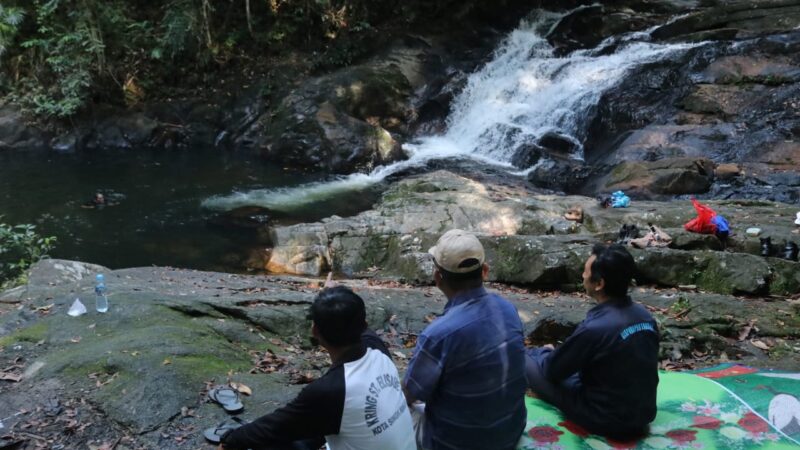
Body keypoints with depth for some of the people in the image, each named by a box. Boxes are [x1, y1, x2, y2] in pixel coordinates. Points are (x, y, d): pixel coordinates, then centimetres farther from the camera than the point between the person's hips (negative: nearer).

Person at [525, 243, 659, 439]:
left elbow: (552, 370, -12)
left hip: (606, 420, -6)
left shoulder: (594, 328, -28)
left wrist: (544, 352, 11)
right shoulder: (645, 316, -6)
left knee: (526, 362, 5)